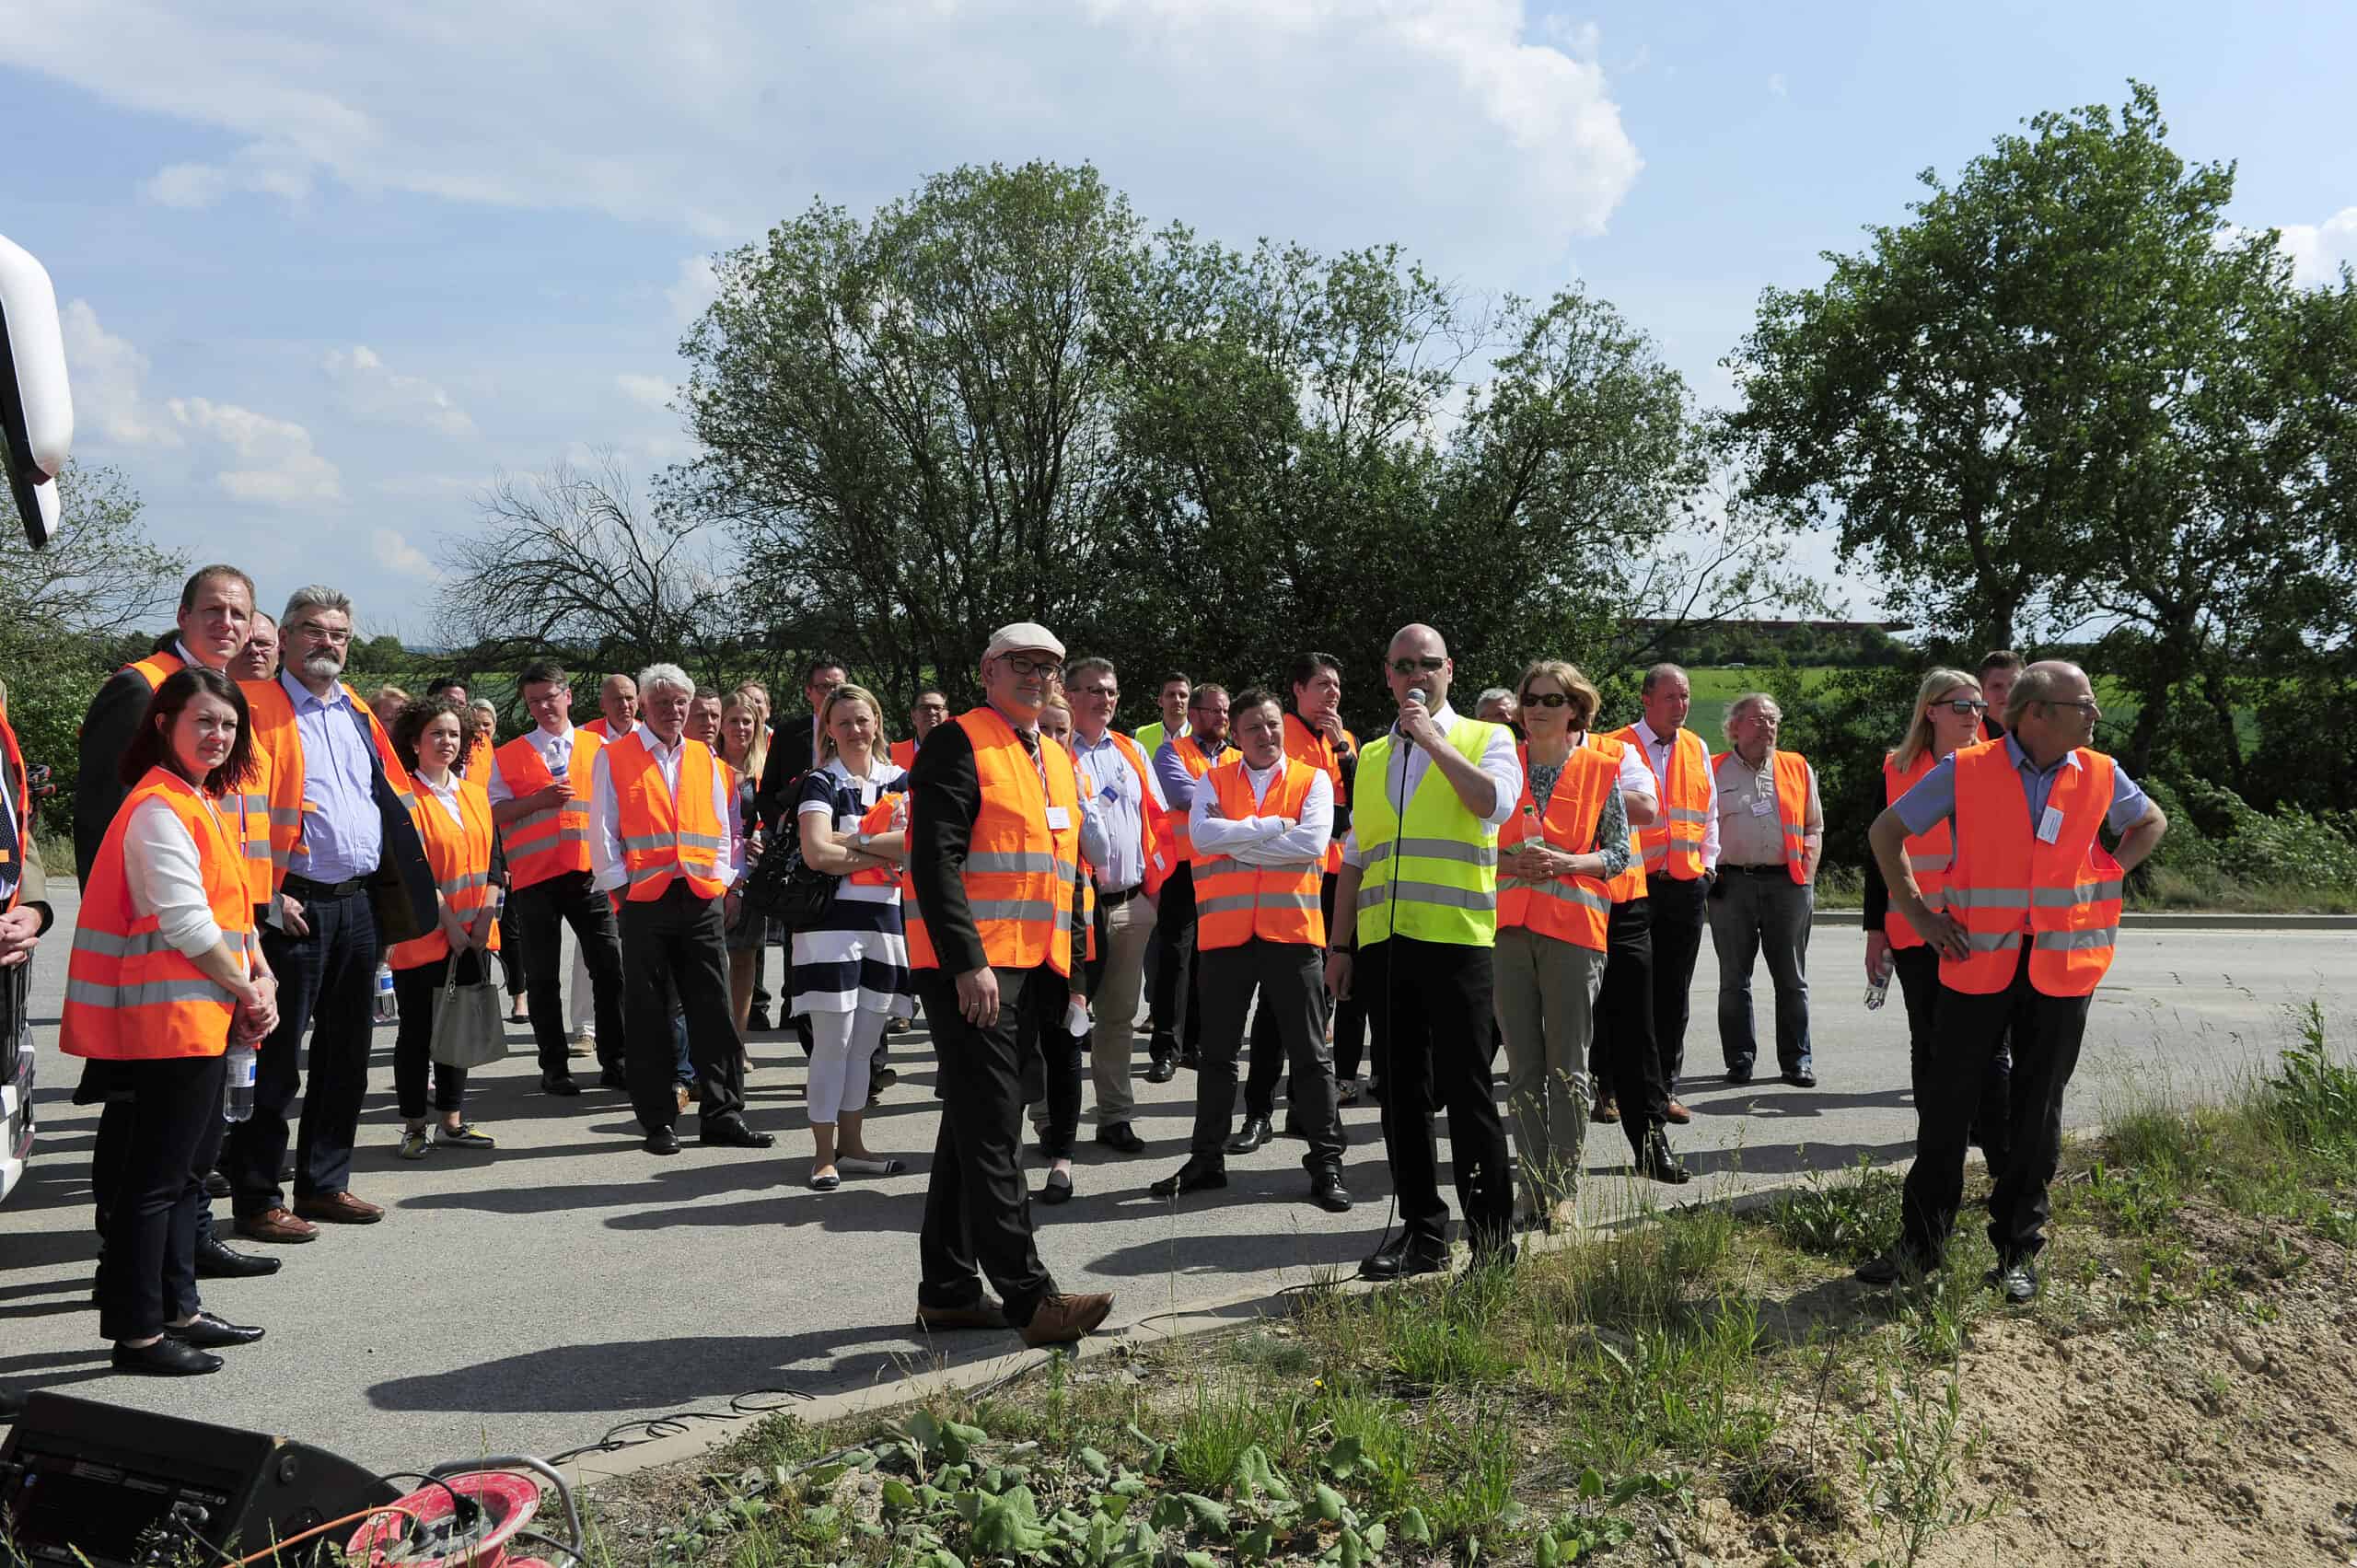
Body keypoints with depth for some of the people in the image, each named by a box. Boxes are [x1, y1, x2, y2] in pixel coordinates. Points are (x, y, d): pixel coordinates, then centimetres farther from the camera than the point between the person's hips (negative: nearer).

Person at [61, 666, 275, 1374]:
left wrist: (262, 980, 3)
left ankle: (177, 1309, 26)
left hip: (210, 1016, 10)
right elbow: (184, 923, -20)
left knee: (189, 1168, 16)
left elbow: (233, 906, 16)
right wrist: (246, 990, -9)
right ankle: (138, 1333, 5)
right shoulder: (158, 809, -15)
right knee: (157, 1175, -3)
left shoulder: (202, 804, 16)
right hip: (171, 1017, -10)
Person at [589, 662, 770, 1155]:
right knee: (649, 1015, 3)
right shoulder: (613, 758, 3)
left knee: (714, 1011, 3)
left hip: (703, 899, 3)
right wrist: (620, 885, -5)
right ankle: (658, 1121, 11)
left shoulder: (704, 758, 14)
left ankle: (721, 1115, 9)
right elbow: (602, 831, 1)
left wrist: (722, 879, 4)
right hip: (644, 901, -3)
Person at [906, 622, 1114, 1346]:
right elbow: (935, 861, -16)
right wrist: (967, 962, -23)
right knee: (993, 1128, -8)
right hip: (970, 967, -8)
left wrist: (1068, 974, 18)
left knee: (973, 1125, 12)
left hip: (1031, 969, 8)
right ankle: (1029, 1295, -6)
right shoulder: (956, 745, -7)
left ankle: (948, 1290, 20)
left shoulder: (1057, 760, 19)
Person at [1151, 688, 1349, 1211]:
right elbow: (1202, 834, -10)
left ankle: (1326, 1163, 12)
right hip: (1225, 932, 2)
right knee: (1217, 1053, 11)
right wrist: (1274, 827, -13)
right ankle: (1207, 1159, 24)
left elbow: (1312, 841, -12)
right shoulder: (1213, 781, 9)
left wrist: (1236, 844, -9)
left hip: (1293, 928, -2)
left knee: (1310, 1054, 4)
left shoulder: (1312, 780, 5)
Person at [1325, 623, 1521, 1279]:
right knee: (1401, 1092, 8)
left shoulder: (1485, 739, 6)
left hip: (1455, 936, -5)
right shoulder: (1370, 758, 19)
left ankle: (1493, 1237, 5)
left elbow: (1496, 801, -16)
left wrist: (1433, 740, -13)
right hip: (1382, 942, 5)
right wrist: (1341, 944, 13)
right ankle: (1422, 1230, 18)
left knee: (1466, 1088, -4)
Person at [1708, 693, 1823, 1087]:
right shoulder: (1713, 771, 7)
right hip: (1732, 883, -1)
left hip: (1788, 882, 1)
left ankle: (1797, 1060, 13)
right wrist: (1708, 872, -3)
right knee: (1734, 979, 4)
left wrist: (1807, 870, 4)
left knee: (1792, 979, 5)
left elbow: (1814, 827, 16)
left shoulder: (1798, 768, 13)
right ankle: (1739, 1060, 12)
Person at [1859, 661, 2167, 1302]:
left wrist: (2106, 877, 7)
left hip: (2062, 968, 2)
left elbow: (2152, 822, 22)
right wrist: (1918, 914, -2)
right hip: (1978, 962, -2)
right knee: (1947, 1105, 4)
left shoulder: (2102, 776, 2)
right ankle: (1921, 1242, 16)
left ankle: (2018, 1248, 21)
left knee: (2037, 1111, 8)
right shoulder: (1964, 770, -6)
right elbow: (1886, 831, 4)